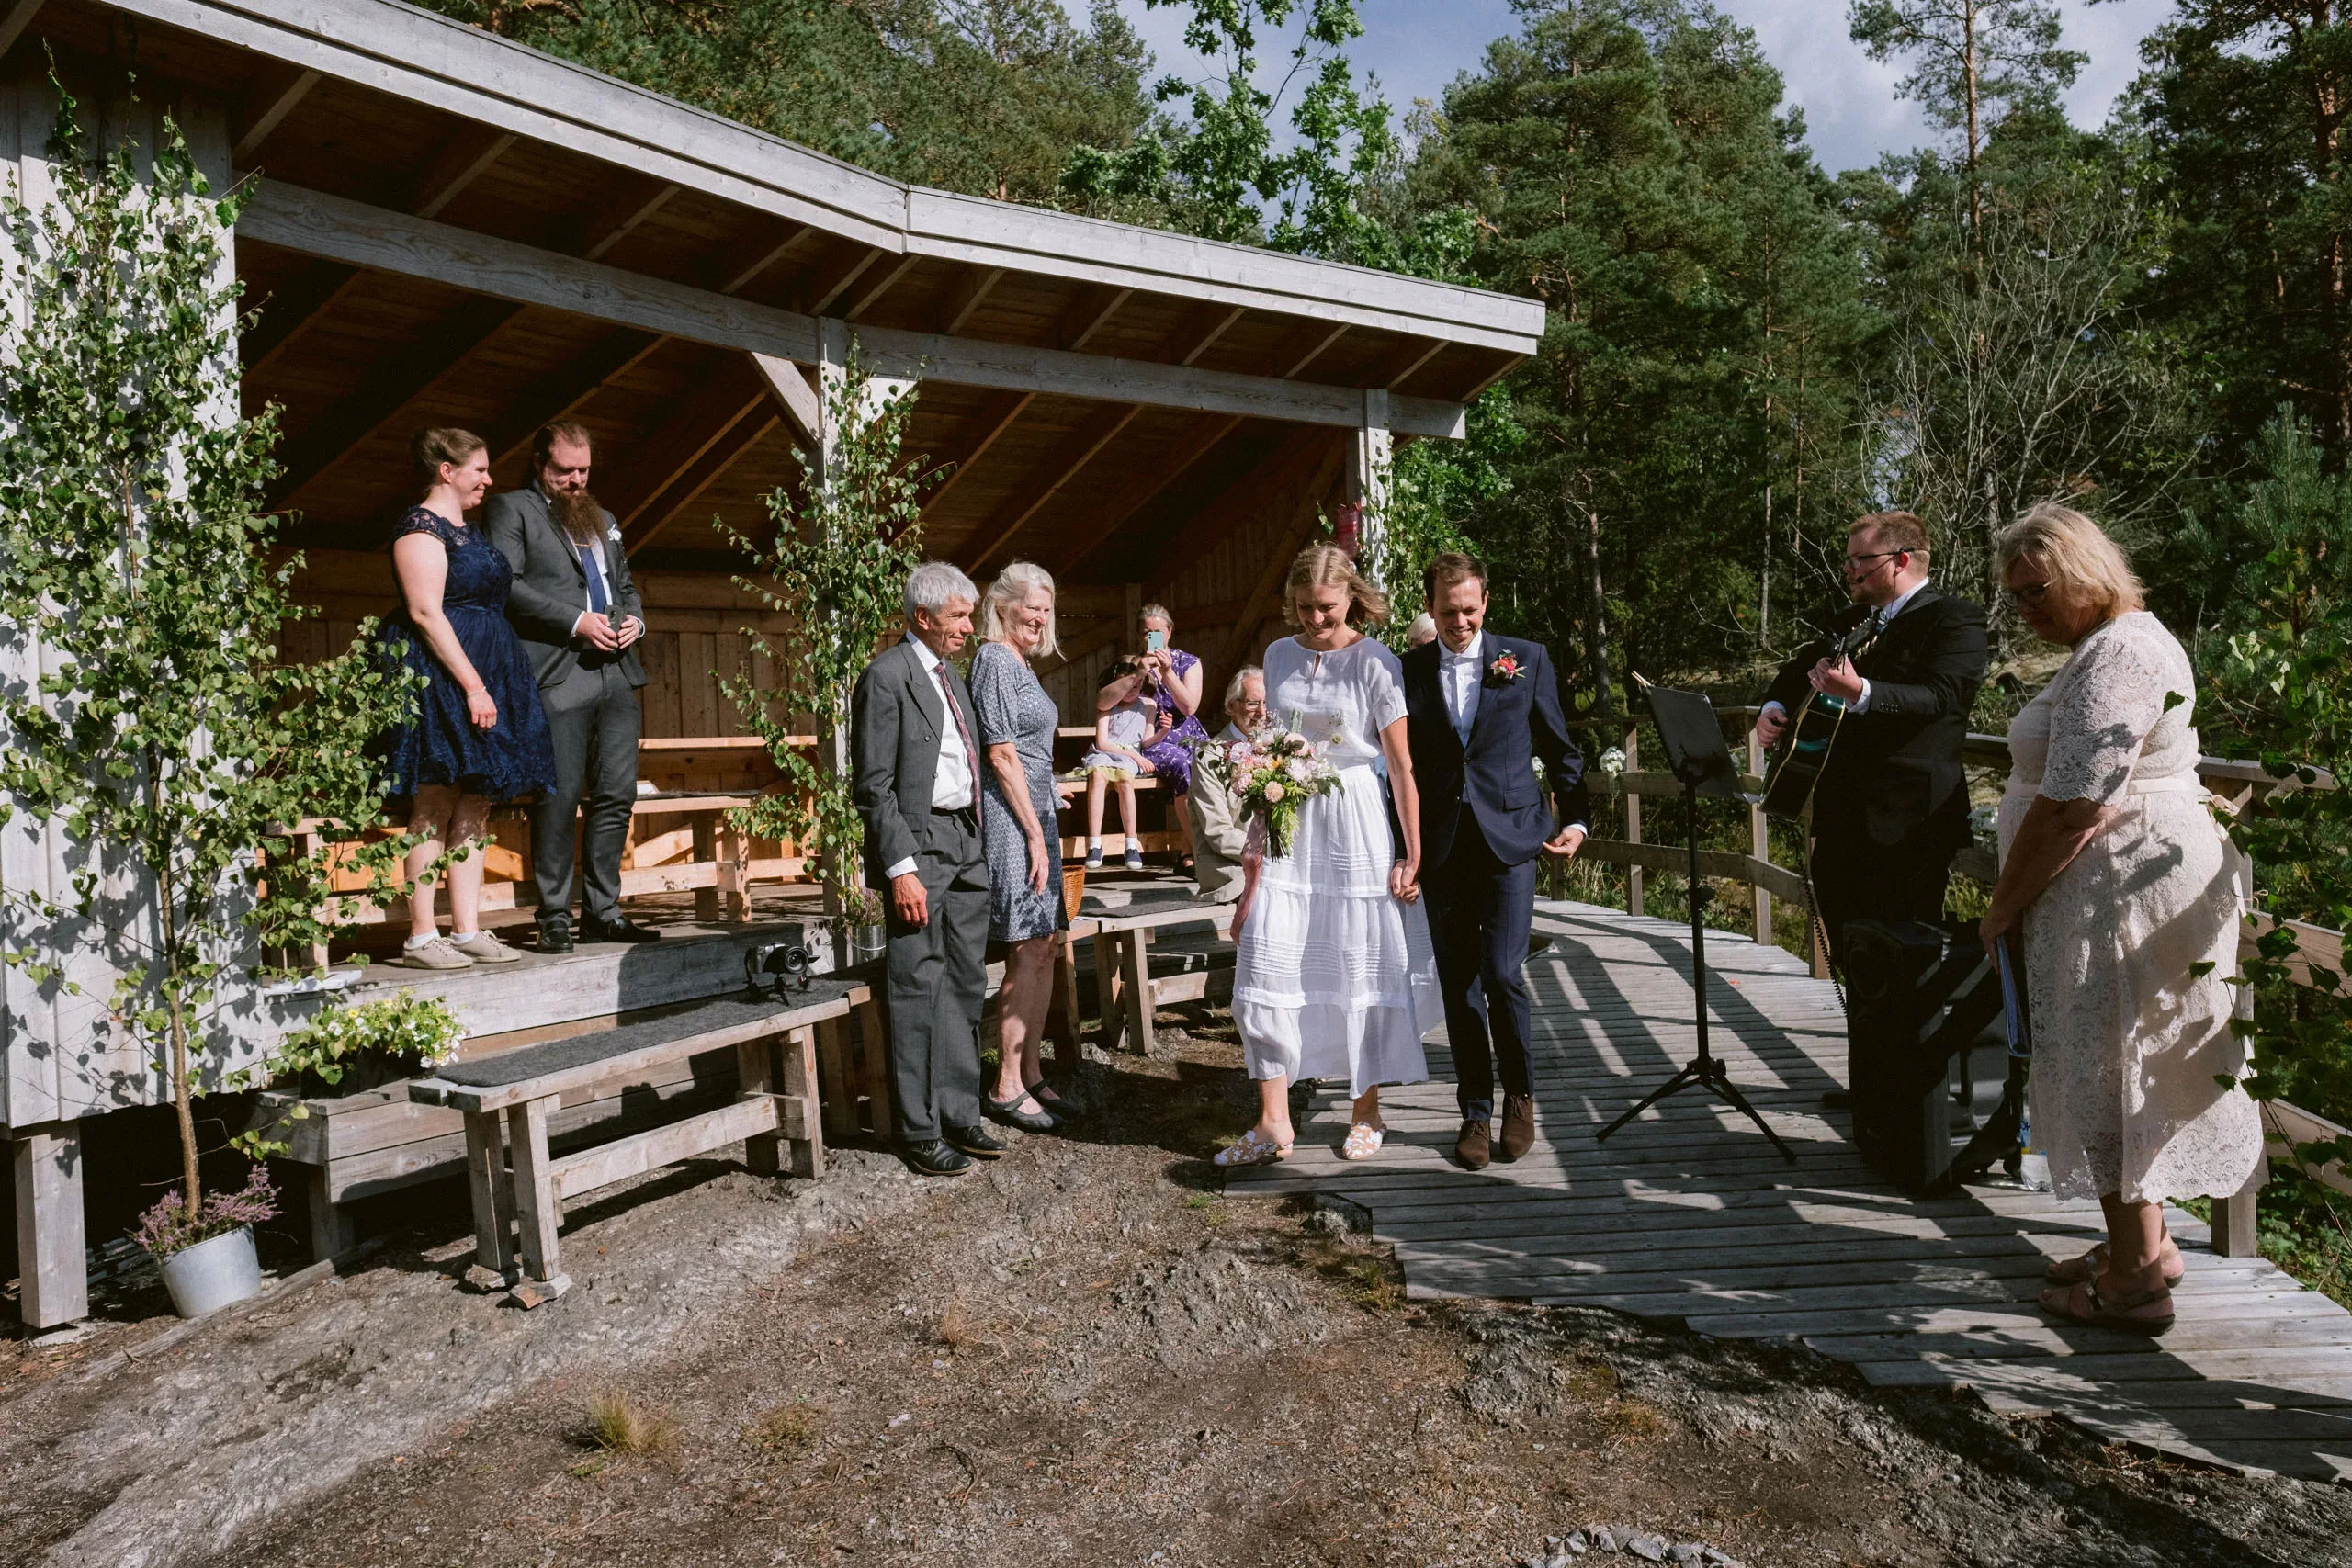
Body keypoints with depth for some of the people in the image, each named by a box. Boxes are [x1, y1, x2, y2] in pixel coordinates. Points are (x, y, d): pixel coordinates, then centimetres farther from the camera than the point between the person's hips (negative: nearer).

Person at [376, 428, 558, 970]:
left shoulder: (467, 532, 21)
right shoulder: (420, 527, -7)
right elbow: (425, 612, -16)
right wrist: (472, 685, -21)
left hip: (484, 674, 9)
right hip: (440, 677, -9)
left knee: (474, 806, 6)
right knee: (433, 807, -8)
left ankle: (468, 931, 9)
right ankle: (421, 938, -3)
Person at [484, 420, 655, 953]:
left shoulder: (602, 519, 26)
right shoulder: (511, 510, 5)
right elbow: (505, 584, -8)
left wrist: (634, 618, 7)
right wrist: (576, 621, -14)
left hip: (616, 674, 7)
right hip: (557, 677, -6)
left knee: (617, 795, 5)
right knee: (559, 798, -6)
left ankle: (602, 911, 13)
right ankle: (554, 918, 2)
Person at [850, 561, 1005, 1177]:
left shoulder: (952, 677, 17)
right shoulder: (886, 677, -10)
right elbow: (873, 786, -14)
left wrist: (976, 841, 12)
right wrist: (901, 869, -19)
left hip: (966, 845, 9)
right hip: (918, 846, -9)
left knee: (964, 986, 12)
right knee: (918, 990, -2)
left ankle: (959, 1114, 22)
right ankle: (919, 1131, 7)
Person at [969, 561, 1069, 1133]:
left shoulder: (1021, 664, 17)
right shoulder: (995, 661, -11)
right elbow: (1002, 755, -16)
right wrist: (1036, 835, -16)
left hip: (1035, 811, 10)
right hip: (1012, 816, -10)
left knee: (1043, 948, 10)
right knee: (1028, 953, -8)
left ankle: (1031, 1076, 17)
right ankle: (1006, 1088, 1)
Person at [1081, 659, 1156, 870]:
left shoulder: (1148, 706, 15)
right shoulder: (1107, 706, 10)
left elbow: (1147, 741, 10)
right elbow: (1102, 743, 0)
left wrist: (1163, 731, -11)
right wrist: (1134, 755, -7)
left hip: (1130, 757, 0)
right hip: (1102, 753, 0)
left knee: (1125, 780, -37)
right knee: (1097, 777, -37)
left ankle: (1132, 847, -37)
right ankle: (1094, 846, -42)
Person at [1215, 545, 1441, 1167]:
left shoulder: (1375, 662, -7)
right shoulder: (1279, 656, 8)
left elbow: (1402, 765, -6)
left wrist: (1413, 854, -8)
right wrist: (1257, 838, 11)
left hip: (1355, 823, -4)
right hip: (1288, 824, 4)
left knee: (1360, 969, 4)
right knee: (1265, 968, -3)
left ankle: (1366, 1112, 21)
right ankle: (1273, 1123, 5)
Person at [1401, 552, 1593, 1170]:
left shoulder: (1527, 660, 5)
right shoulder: (1408, 671, 6)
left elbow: (1559, 748, 10)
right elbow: (1399, 760, 8)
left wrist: (1576, 818, 2)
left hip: (1508, 840, -1)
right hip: (1441, 847, 2)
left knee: (1503, 975, -9)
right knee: (1458, 986, 7)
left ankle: (1520, 1095, 16)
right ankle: (1476, 1112, 20)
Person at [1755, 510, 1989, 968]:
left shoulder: (1955, 618, -4)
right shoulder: (1852, 622, 19)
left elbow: (1939, 697, -20)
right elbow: (1797, 670, 30)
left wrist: (1860, 692, -36)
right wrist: (1774, 707, 8)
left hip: (1907, 824, -7)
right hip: (1840, 818, 8)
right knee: (1849, 958, 11)